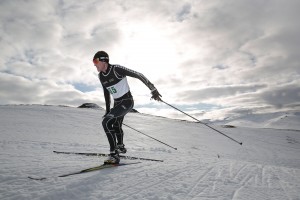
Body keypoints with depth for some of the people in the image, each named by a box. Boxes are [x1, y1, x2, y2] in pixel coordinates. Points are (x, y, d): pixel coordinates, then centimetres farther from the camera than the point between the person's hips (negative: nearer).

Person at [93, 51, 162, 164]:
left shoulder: (116, 69, -20)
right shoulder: (100, 76, 3)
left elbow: (138, 75, -19)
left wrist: (153, 90, -20)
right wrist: (107, 110, 17)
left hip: (127, 101, -8)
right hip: (117, 103, 8)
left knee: (106, 122, -22)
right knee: (116, 127, 22)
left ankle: (114, 154, -17)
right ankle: (121, 147, 48)